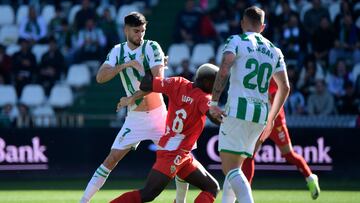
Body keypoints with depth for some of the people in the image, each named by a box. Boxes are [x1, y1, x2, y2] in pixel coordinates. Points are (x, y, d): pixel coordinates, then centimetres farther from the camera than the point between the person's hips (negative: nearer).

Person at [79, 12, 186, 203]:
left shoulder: (151, 47, -7)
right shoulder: (118, 51, 1)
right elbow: (100, 77, -11)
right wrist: (124, 65, -25)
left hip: (158, 114, -1)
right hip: (134, 117, 1)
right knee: (112, 158, -4)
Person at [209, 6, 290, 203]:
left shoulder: (236, 41, 2)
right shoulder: (274, 51, 18)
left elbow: (223, 71, -14)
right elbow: (284, 87, 15)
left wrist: (214, 102, -12)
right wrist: (271, 119, 23)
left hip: (238, 110, -6)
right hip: (261, 114, 6)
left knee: (230, 169, -9)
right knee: (235, 166, 19)